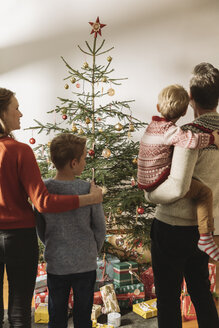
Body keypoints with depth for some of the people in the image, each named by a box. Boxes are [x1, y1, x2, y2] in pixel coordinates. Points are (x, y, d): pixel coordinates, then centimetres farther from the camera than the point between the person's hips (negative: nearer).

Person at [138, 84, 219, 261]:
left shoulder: (153, 125, 10)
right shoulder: (169, 130, -18)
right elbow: (192, 140, -34)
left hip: (146, 182, 10)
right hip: (159, 183, -10)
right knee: (204, 191, -8)